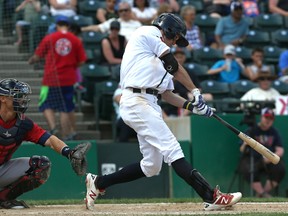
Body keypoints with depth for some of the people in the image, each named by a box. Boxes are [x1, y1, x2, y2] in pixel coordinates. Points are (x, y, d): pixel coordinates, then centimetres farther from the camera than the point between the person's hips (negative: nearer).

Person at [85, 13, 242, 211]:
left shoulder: (160, 60, 29)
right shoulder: (148, 33, 4)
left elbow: (166, 93, 23)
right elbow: (174, 66, 0)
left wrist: (193, 106, 11)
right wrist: (195, 91, 5)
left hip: (149, 105, 10)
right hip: (137, 101, -10)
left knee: (152, 165, 8)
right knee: (173, 150, -18)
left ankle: (98, 183, 20)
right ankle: (212, 197, -29)